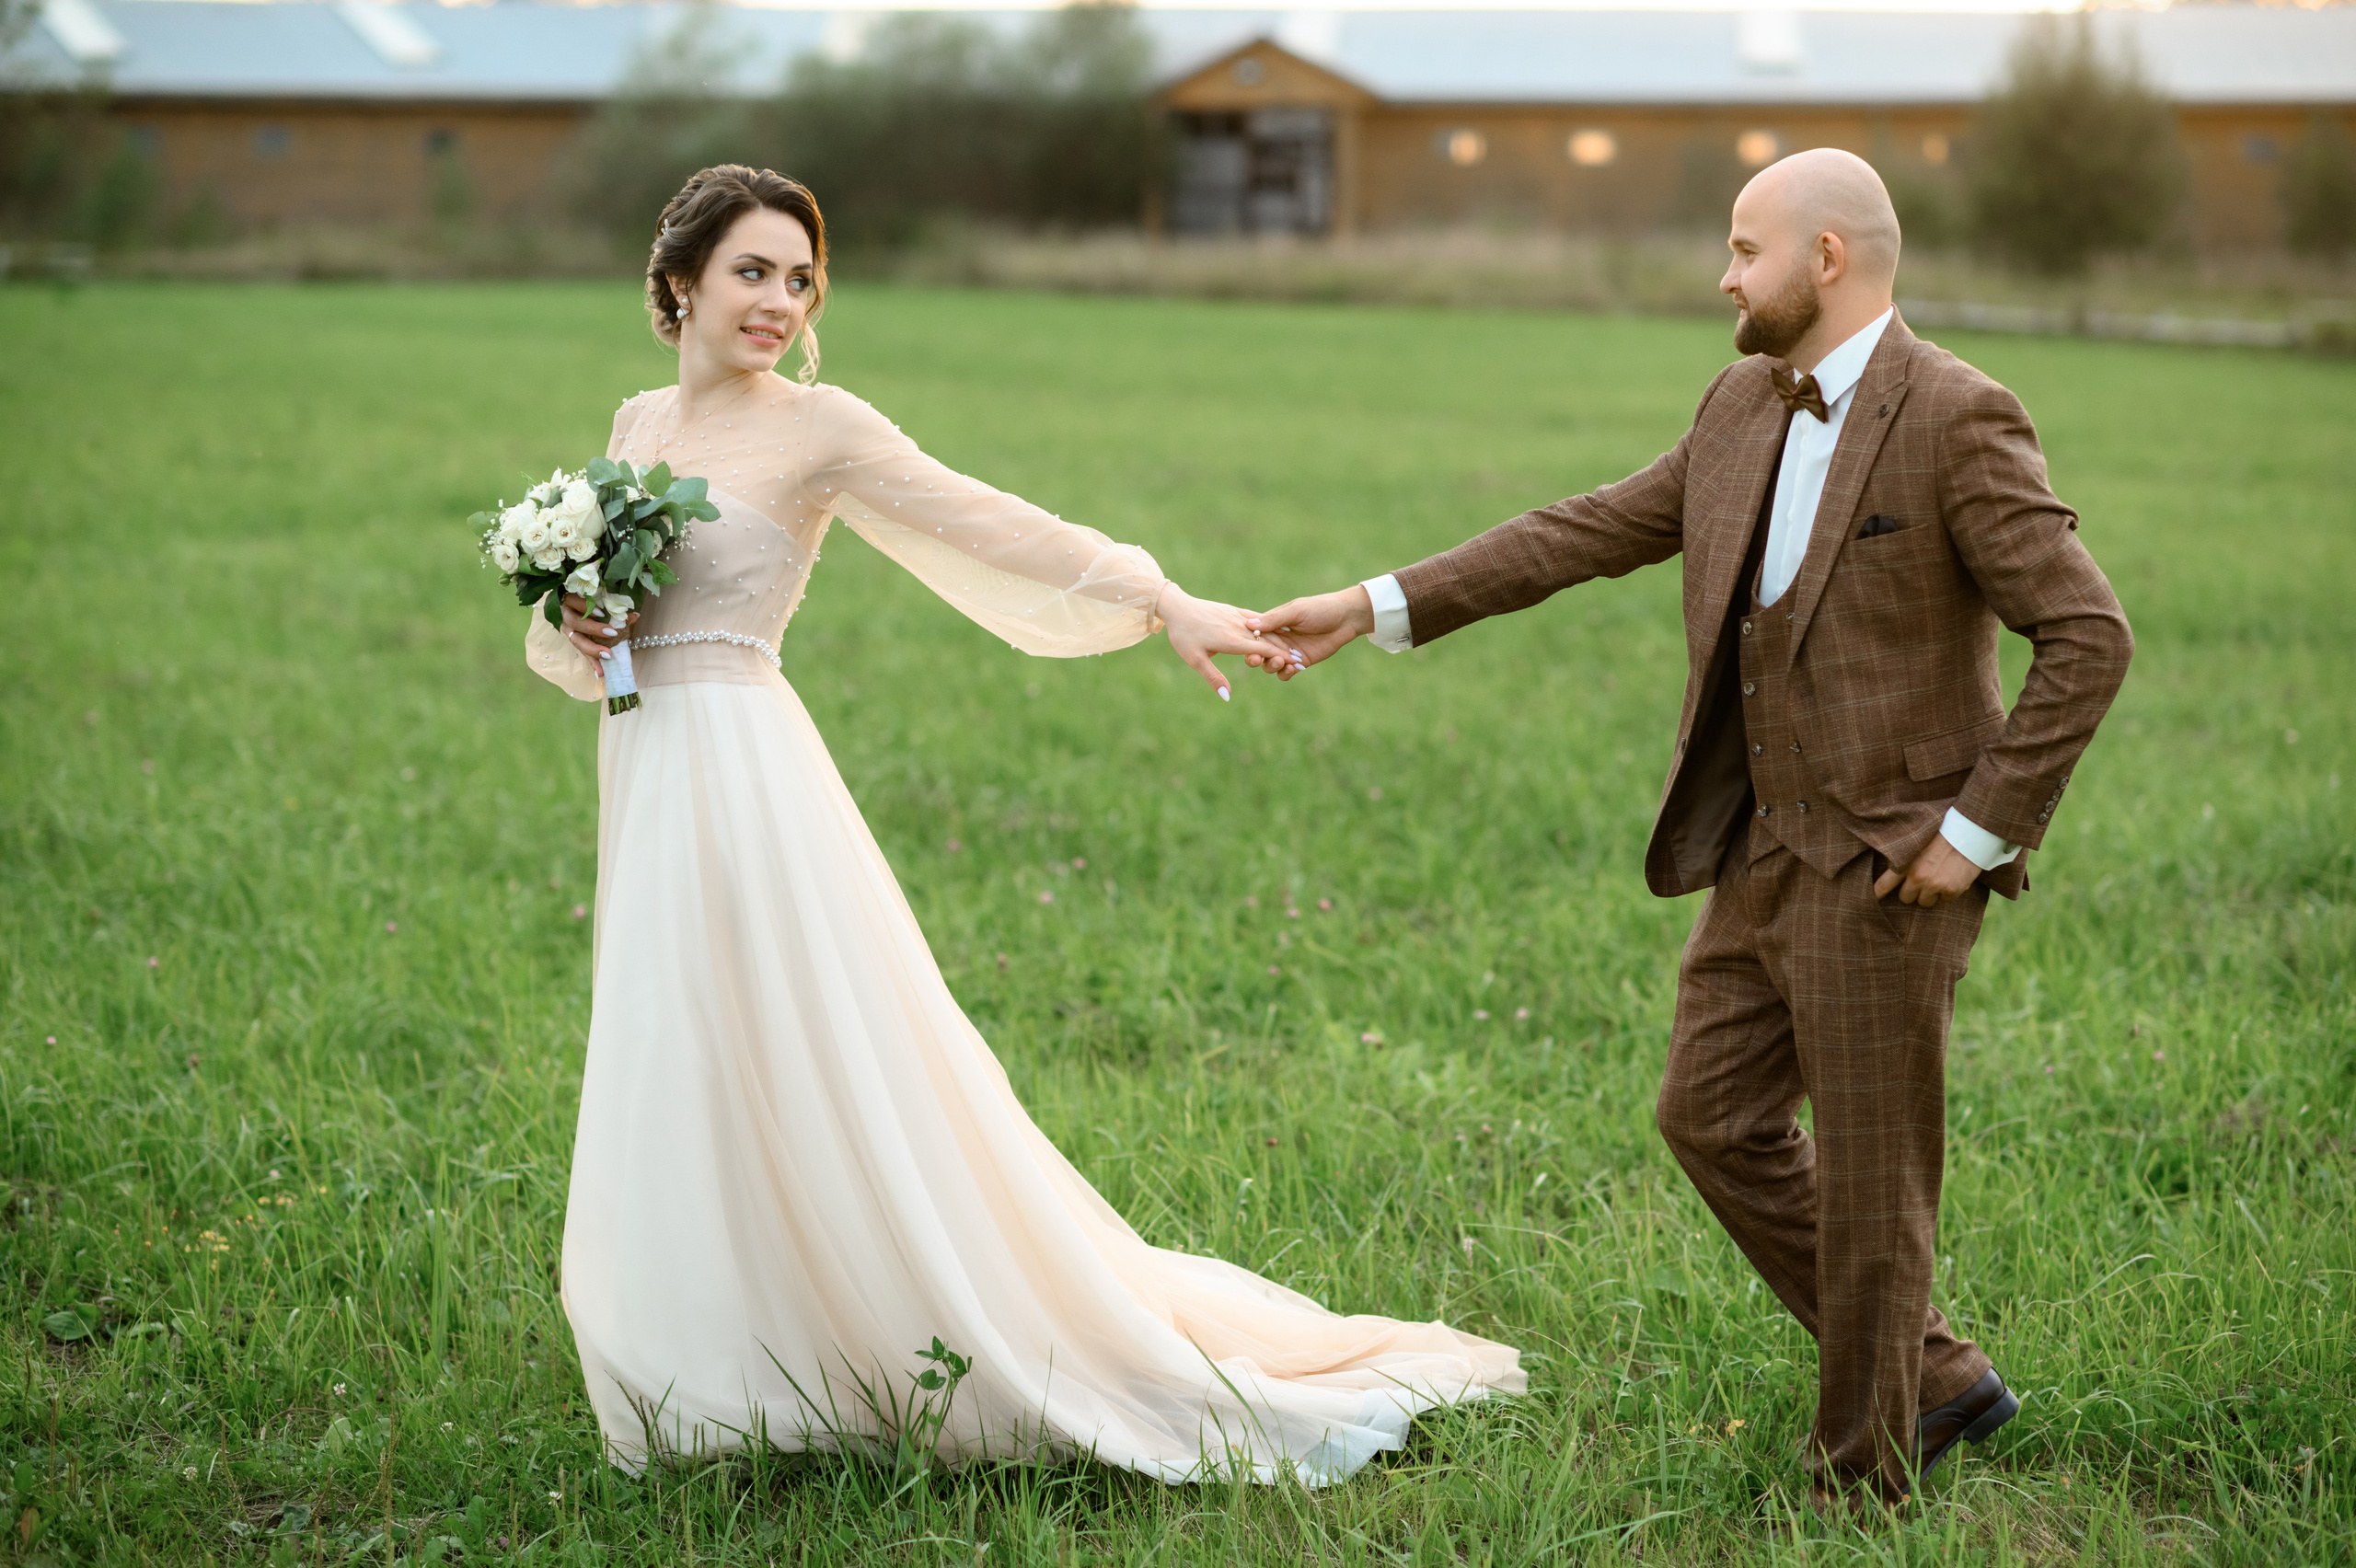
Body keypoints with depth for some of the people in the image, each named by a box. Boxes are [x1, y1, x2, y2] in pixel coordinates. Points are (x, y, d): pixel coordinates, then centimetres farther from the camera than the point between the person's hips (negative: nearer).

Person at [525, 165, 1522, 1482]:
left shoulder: (817, 428, -5)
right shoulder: (637, 423, 13)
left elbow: (993, 529, -12)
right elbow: (575, 603, 22)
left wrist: (1162, 600, -22)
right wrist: (572, 631, -1)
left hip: (751, 786, -7)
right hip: (646, 788, 7)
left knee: (849, 1092, -6)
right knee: (682, 1117, 11)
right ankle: (739, 1399, 23)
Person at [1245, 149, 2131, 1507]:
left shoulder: (1959, 422, -15)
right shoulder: (1747, 407, 8)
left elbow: (2088, 638, -17)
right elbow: (1593, 533, 11)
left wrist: (1979, 831, -16)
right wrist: (1378, 608, 7)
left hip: (1887, 868, -8)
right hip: (1765, 853, 8)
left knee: (1869, 1183, 2)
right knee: (1718, 1119, 15)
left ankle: (1865, 1486, 19)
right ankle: (1938, 1378, 28)